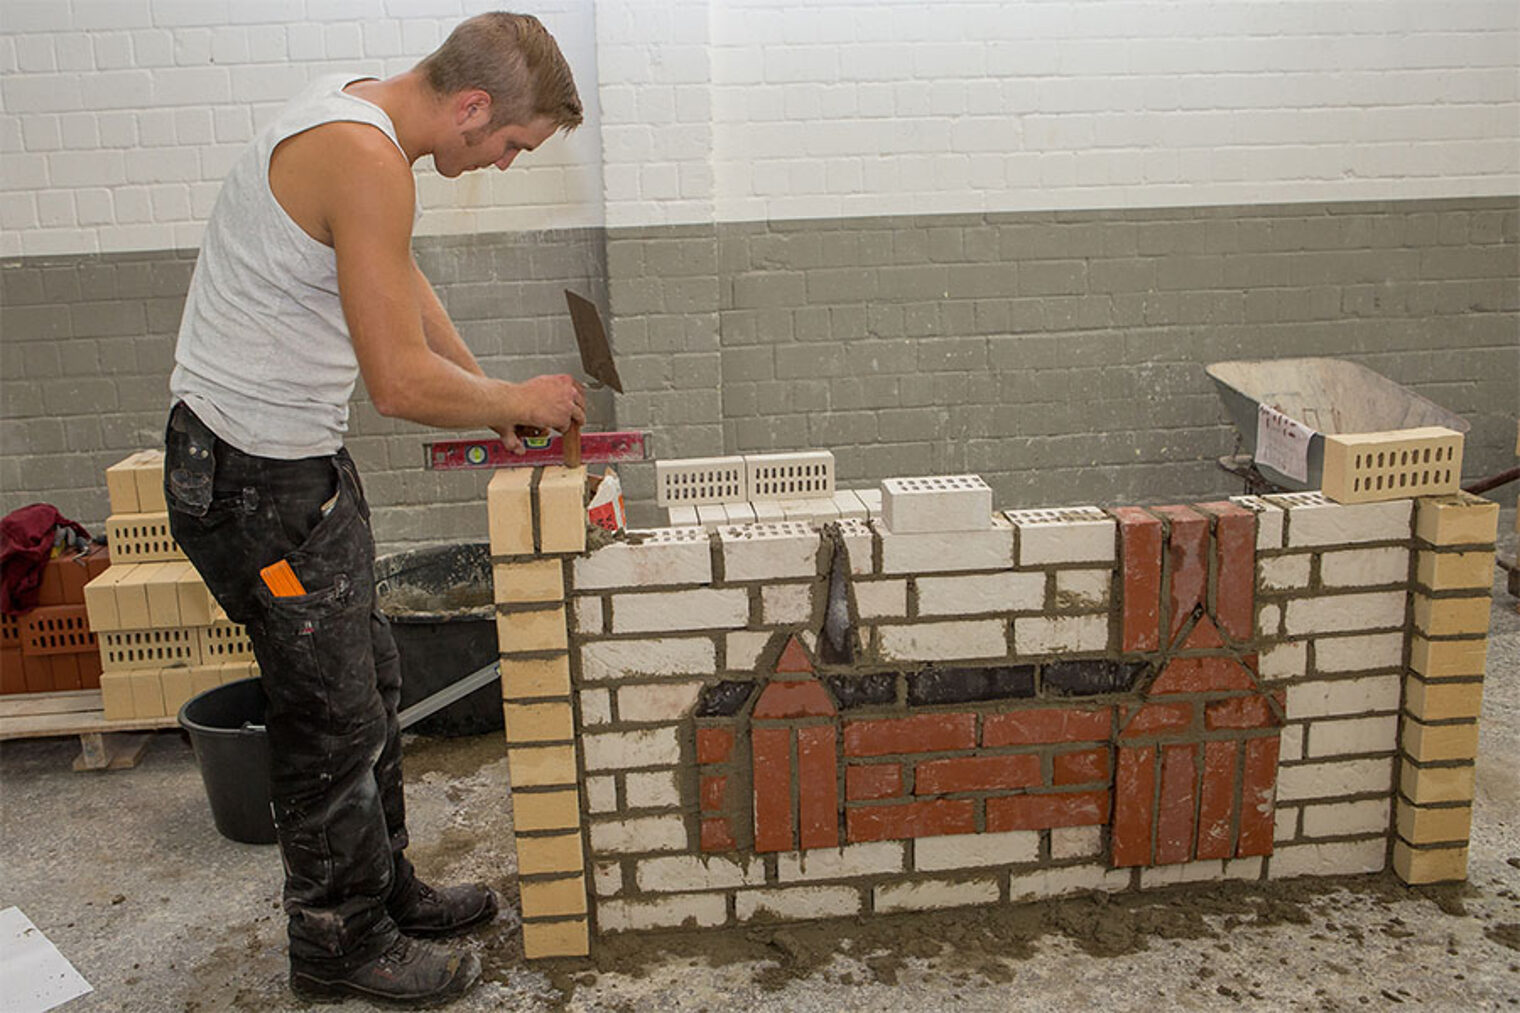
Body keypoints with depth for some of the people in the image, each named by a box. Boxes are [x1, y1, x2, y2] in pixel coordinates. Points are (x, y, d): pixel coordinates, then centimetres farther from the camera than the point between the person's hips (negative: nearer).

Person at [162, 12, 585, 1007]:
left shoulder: (355, 110, 8)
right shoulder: (367, 159, -24)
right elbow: (402, 380, -26)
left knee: (369, 686, 19)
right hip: (258, 482, -10)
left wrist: (492, 392, 17)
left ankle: (387, 889, 36)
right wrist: (517, 403, -9)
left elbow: (402, 279, 22)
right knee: (334, 718, 3)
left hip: (299, 460, 10)